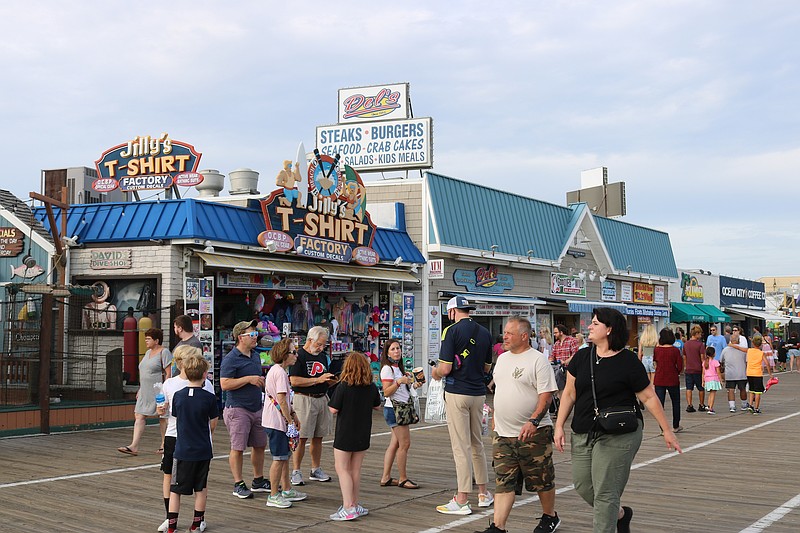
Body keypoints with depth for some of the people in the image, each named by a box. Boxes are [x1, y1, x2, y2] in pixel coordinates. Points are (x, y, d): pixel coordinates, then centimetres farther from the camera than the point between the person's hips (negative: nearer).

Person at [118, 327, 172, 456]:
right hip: (145, 391, 8)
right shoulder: (148, 352, 17)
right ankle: (134, 446, -4)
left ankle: (164, 445, 14)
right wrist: (140, 389, 19)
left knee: (162, 417, 3)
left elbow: (168, 373, -13)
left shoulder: (164, 352, -9)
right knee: (139, 416, -1)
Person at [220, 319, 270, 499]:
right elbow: (225, 384, -21)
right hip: (238, 409, -8)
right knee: (238, 448, -1)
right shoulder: (230, 359, -13)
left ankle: (258, 481, 27)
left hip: (257, 408, 8)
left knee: (260, 445, 13)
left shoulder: (255, 355, 13)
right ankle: (238, 485, 8)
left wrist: (263, 383, 11)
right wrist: (249, 379, -21)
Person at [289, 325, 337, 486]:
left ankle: (316, 469, 19)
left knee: (318, 437, 10)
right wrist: (317, 379, -17)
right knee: (301, 437, -6)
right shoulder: (298, 356, -7)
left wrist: (335, 380, 0)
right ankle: (296, 472, 1)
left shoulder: (322, 356, 16)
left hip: (322, 399, 7)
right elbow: (294, 381, -17)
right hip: (304, 399, -7)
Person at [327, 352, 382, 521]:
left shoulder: (343, 386, -17)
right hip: (363, 435, 5)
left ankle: (348, 508, -6)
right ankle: (354, 505, 22)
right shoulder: (371, 387, -2)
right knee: (355, 470, 15)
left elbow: (333, 409, -15)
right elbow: (377, 406, 12)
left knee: (342, 469, 1)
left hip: (345, 434, -5)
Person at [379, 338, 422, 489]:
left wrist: (414, 385, 10)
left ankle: (386, 478, 10)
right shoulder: (387, 369, -10)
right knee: (405, 443, -9)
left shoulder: (398, 368, 18)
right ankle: (403, 479, -3)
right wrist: (399, 381, -28)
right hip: (394, 408, -9)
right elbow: (386, 392, -16)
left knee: (395, 443, 8)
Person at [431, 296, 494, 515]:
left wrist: (435, 372, 6)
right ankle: (483, 493, 25)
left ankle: (462, 501, 2)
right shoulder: (484, 332, 8)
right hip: (479, 392, 6)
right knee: (477, 443, 18)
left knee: (461, 446, -3)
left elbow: (445, 368, -15)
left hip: (457, 393, -6)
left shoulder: (452, 331, -11)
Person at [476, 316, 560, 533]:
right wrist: (495, 421, 20)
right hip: (502, 434, 6)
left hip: (532, 434, -6)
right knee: (503, 482, 2)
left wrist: (533, 421, -27)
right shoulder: (502, 359, 13)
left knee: (542, 480, 9)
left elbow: (546, 395, -15)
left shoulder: (538, 360, -10)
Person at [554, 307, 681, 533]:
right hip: (583, 434, 6)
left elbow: (649, 397, -2)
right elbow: (569, 394, 10)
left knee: (605, 492, -5)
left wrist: (667, 430, 0)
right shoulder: (582, 357, 6)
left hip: (618, 436, -6)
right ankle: (621, 514, 35)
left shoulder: (628, 361, -7)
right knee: (582, 485, 9)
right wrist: (559, 426, 4)